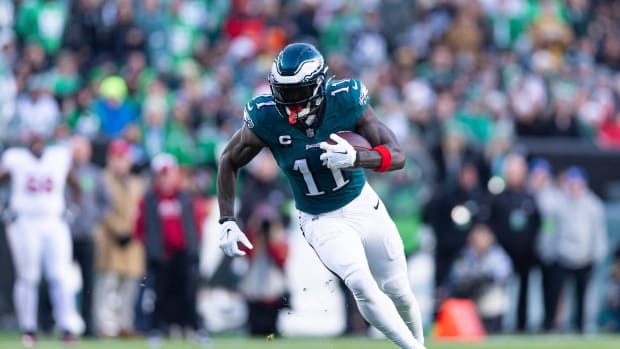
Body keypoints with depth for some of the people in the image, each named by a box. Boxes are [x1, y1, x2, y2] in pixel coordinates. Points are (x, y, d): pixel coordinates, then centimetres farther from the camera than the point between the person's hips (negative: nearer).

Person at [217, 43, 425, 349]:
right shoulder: (266, 118, -21)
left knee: (399, 293, 12)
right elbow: (229, 162, -3)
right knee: (362, 286, -25)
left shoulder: (345, 100, -22)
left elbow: (397, 157, -21)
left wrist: (356, 158, -40)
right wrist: (227, 221, -9)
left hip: (363, 206, 1)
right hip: (322, 223, -1)